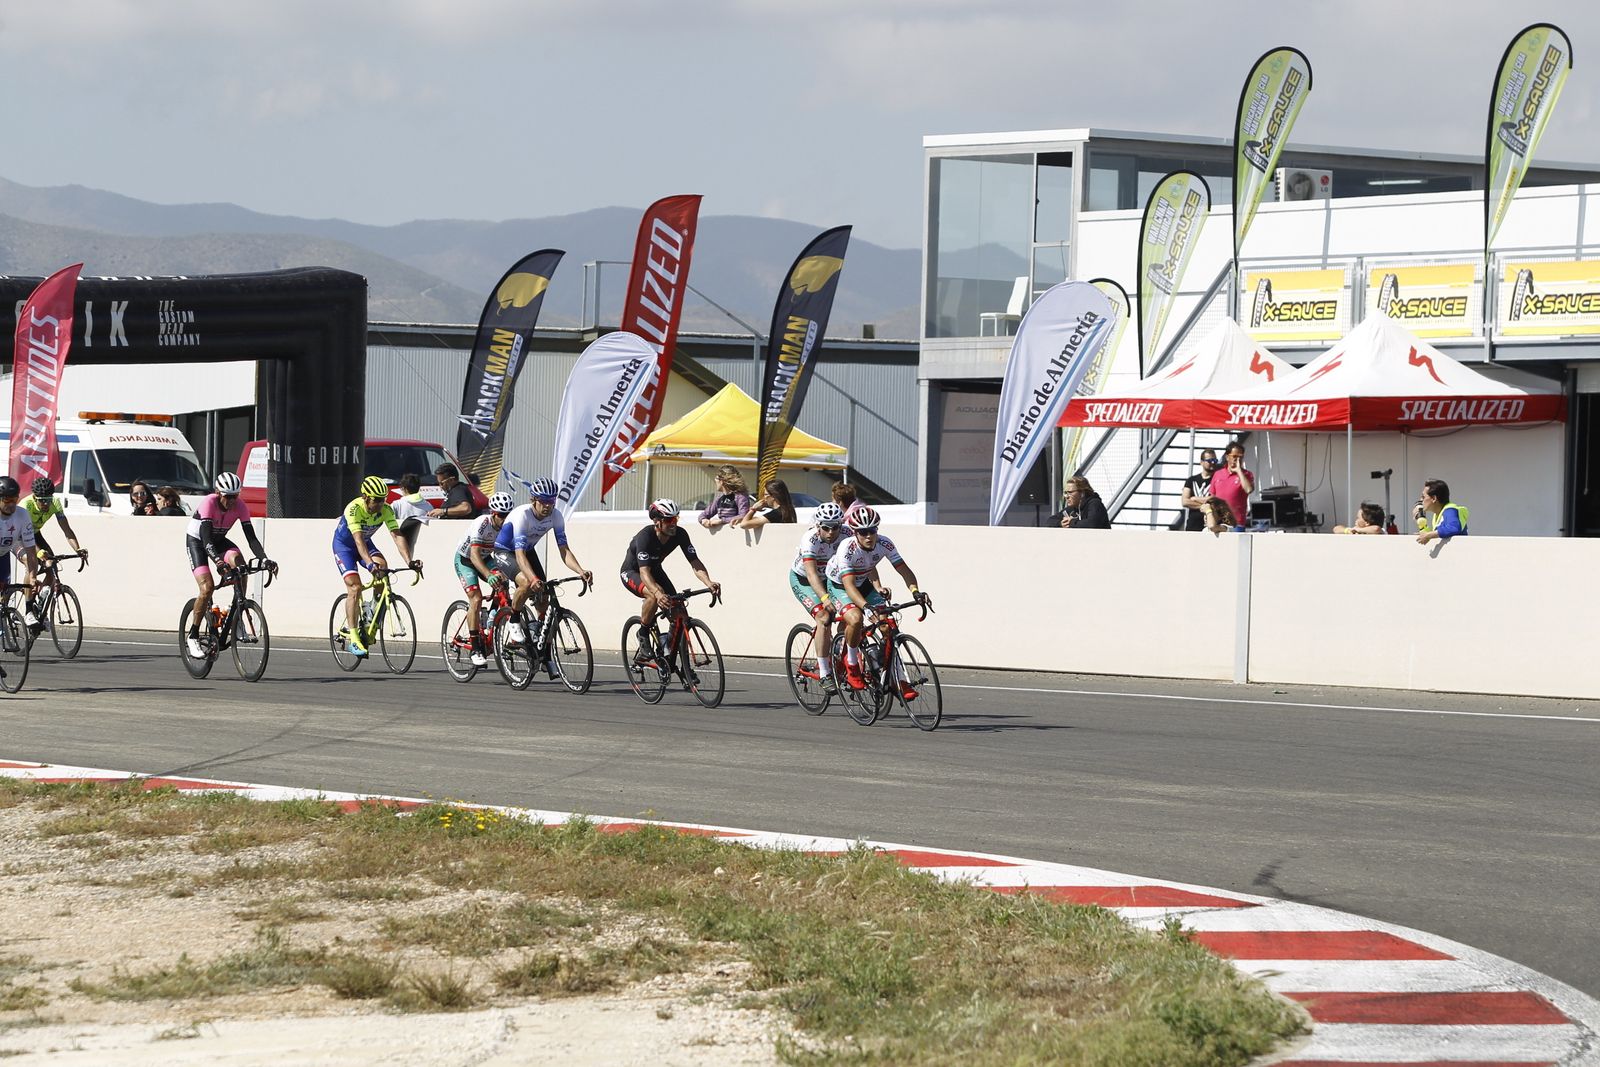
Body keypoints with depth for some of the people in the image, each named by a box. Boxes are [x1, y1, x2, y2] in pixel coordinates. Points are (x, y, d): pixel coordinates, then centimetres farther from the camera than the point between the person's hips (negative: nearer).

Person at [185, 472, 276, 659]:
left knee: (237, 559, -30)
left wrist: (265, 560, -38)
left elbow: (251, 538, -22)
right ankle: (193, 637, -7)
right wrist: (218, 560, -55)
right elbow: (206, 539, -39)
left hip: (218, 540, 4)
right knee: (207, 587, -22)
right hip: (196, 540, -3)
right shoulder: (209, 503, -31)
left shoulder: (240, 507, -19)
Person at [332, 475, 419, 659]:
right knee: (355, 587, -20)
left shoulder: (386, 510, -21)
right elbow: (358, 540, -44)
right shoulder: (354, 509, -34)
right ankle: (352, 637, -15)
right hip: (344, 544, -4)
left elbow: (397, 536, -28)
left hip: (365, 542, 4)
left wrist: (409, 561, -42)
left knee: (382, 567, -25)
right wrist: (370, 564, -58)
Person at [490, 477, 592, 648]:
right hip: (505, 552, -6)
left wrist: (581, 571, -39)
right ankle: (513, 623, -9)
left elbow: (564, 550, -20)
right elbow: (520, 555, -42)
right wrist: (534, 579, -59)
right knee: (527, 583, -34)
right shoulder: (522, 515, -35)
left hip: (529, 551, 6)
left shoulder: (555, 516, -19)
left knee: (543, 600, -3)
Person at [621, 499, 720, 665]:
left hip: (655, 569, 6)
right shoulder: (645, 537, -35)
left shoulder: (680, 534, -20)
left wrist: (709, 583, -45)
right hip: (631, 572, -6)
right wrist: (658, 593, -63)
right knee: (654, 596, -37)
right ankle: (643, 634, -13)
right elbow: (644, 572, -44)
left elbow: (695, 562, -25)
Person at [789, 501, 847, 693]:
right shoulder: (810, 540, -32)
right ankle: (825, 676, -23)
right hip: (802, 579, -5)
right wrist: (825, 598, -56)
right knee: (824, 617, -24)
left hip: (828, 578, 5)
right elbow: (812, 573, -41)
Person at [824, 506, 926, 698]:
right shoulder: (847, 548, -35)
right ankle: (851, 663, -5)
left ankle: (902, 681, -7)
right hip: (838, 585, -4)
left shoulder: (884, 544, -22)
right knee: (855, 619, -33)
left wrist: (915, 591, -41)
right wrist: (867, 606, -59)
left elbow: (904, 570, -22)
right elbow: (849, 585, -43)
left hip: (864, 583, 4)